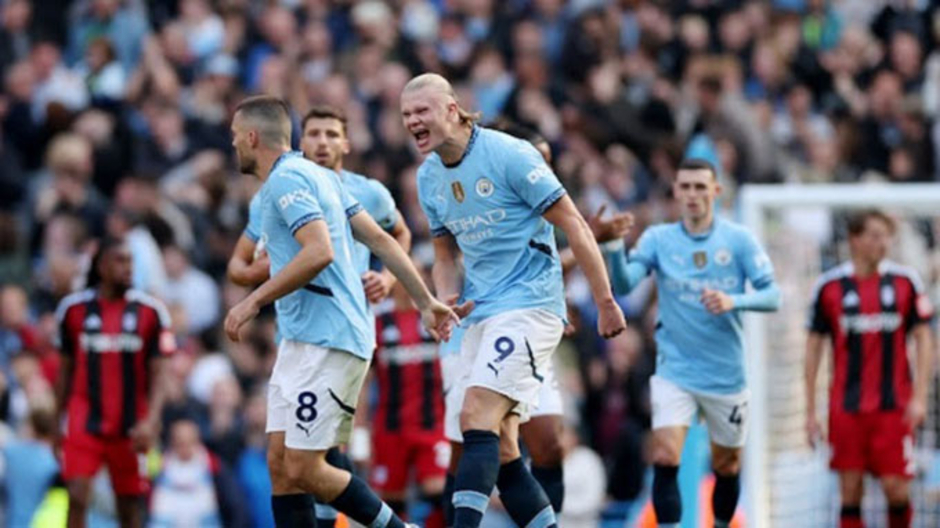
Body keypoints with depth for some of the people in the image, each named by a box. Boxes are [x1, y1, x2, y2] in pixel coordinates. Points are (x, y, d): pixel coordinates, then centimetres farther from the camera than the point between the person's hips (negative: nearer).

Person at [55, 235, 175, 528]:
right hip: (85, 420, 0)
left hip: (130, 426, 0)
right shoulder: (74, 309, 2)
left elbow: (157, 376, 0)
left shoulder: (150, 311, 0)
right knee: (77, 498, -15)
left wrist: (151, 422, -14)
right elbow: (65, 370, 12)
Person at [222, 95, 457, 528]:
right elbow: (380, 239, 18)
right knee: (280, 463, 4)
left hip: (326, 341, -10)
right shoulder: (315, 175, 18)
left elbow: (320, 252, -26)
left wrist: (254, 301, -22)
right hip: (301, 341, 10)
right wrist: (425, 302, 21)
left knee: (303, 469, -9)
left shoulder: (286, 180, -12)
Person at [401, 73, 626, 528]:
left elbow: (573, 226, -10)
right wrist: (447, 300, -1)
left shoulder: (508, 154, -12)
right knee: (498, 449, 4)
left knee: (477, 414, -23)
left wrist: (605, 302, -10)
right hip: (481, 315, 8)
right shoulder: (428, 177, 9)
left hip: (529, 302, -8)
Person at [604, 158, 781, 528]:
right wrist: (614, 247, -35)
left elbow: (772, 295, -7)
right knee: (665, 457, -18)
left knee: (726, 466, 13)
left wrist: (734, 301, -26)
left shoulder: (739, 240, -3)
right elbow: (623, 284, -15)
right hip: (675, 370, -1)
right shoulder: (658, 239, -2)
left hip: (726, 373, 1)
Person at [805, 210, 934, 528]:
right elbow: (813, 347, 7)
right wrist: (810, 411, 5)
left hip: (894, 406, 0)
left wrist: (919, 397, -4)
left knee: (896, 487, -6)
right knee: (850, 492, 0)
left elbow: (924, 339, 5)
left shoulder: (905, 282, 2)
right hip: (847, 407, 0)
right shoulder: (829, 286, 1)